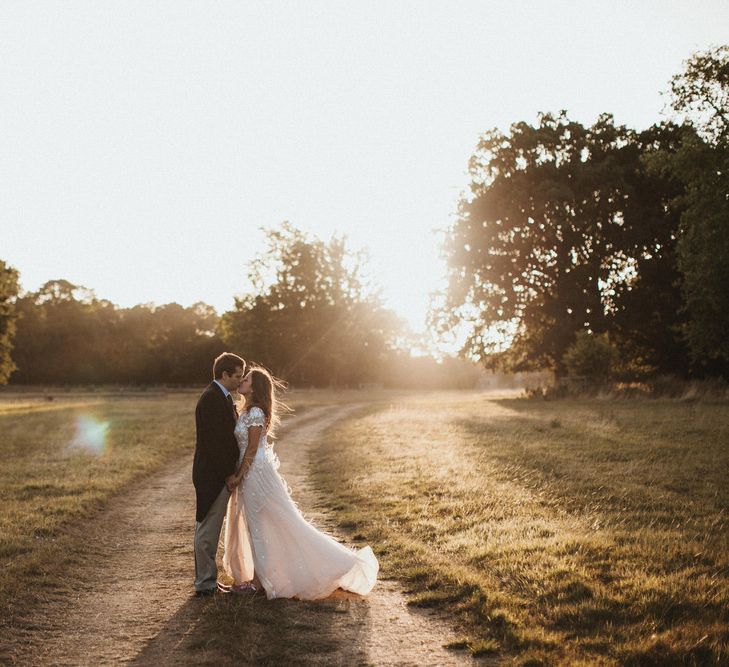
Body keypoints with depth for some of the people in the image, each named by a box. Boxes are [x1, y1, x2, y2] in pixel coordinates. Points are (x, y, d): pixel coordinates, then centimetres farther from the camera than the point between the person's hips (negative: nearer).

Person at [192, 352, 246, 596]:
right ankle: (205, 584, 7)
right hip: (213, 475, -10)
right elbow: (214, 441, -22)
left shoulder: (221, 397, 13)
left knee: (210, 530, 16)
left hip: (219, 474, 10)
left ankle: (207, 579, 26)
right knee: (207, 529, -1)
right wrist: (229, 474, -18)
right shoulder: (212, 399, -19)